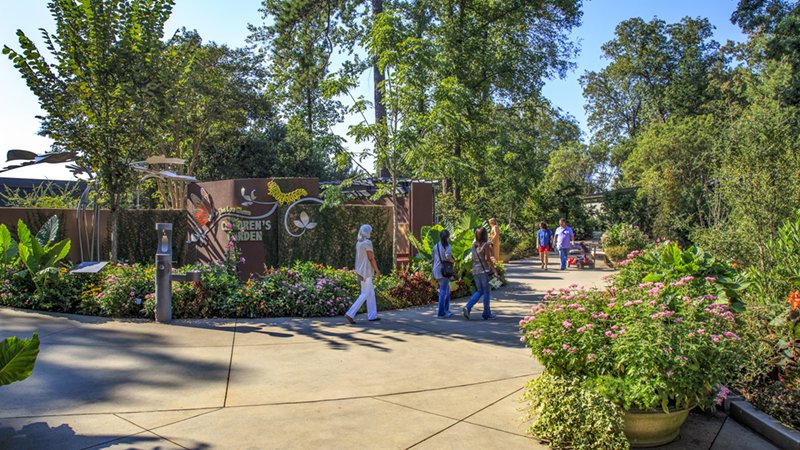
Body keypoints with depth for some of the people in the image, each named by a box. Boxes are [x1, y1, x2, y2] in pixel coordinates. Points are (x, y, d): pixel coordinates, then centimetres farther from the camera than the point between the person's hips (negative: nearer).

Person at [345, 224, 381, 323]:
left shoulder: (358, 243, 12)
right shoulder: (367, 242, -18)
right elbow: (371, 258, -18)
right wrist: (377, 270, -8)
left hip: (361, 270, 10)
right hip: (366, 271, -9)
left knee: (371, 292, 14)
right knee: (365, 294, -5)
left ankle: (372, 315, 17)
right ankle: (350, 314, -12)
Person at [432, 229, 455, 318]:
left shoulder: (435, 246, 9)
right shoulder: (447, 246, -10)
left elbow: (434, 260, 12)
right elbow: (448, 257, -28)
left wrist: (433, 273, 18)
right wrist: (453, 261, -7)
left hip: (437, 270, 7)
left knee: (447, 290, 20)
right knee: (443, 291, 0)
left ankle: (446, 310, 24)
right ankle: (441, 313, 4)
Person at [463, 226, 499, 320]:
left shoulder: (474, 243, 3)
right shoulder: (485, 245, -14)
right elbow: (488, 260, -15)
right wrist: (495, 271, -9)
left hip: (475, 270, 6)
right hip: (484, 270, -6)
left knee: (479, 291, 17)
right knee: (487, 292, 7)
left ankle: (467, 307, 0)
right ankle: (486, 313, 13)